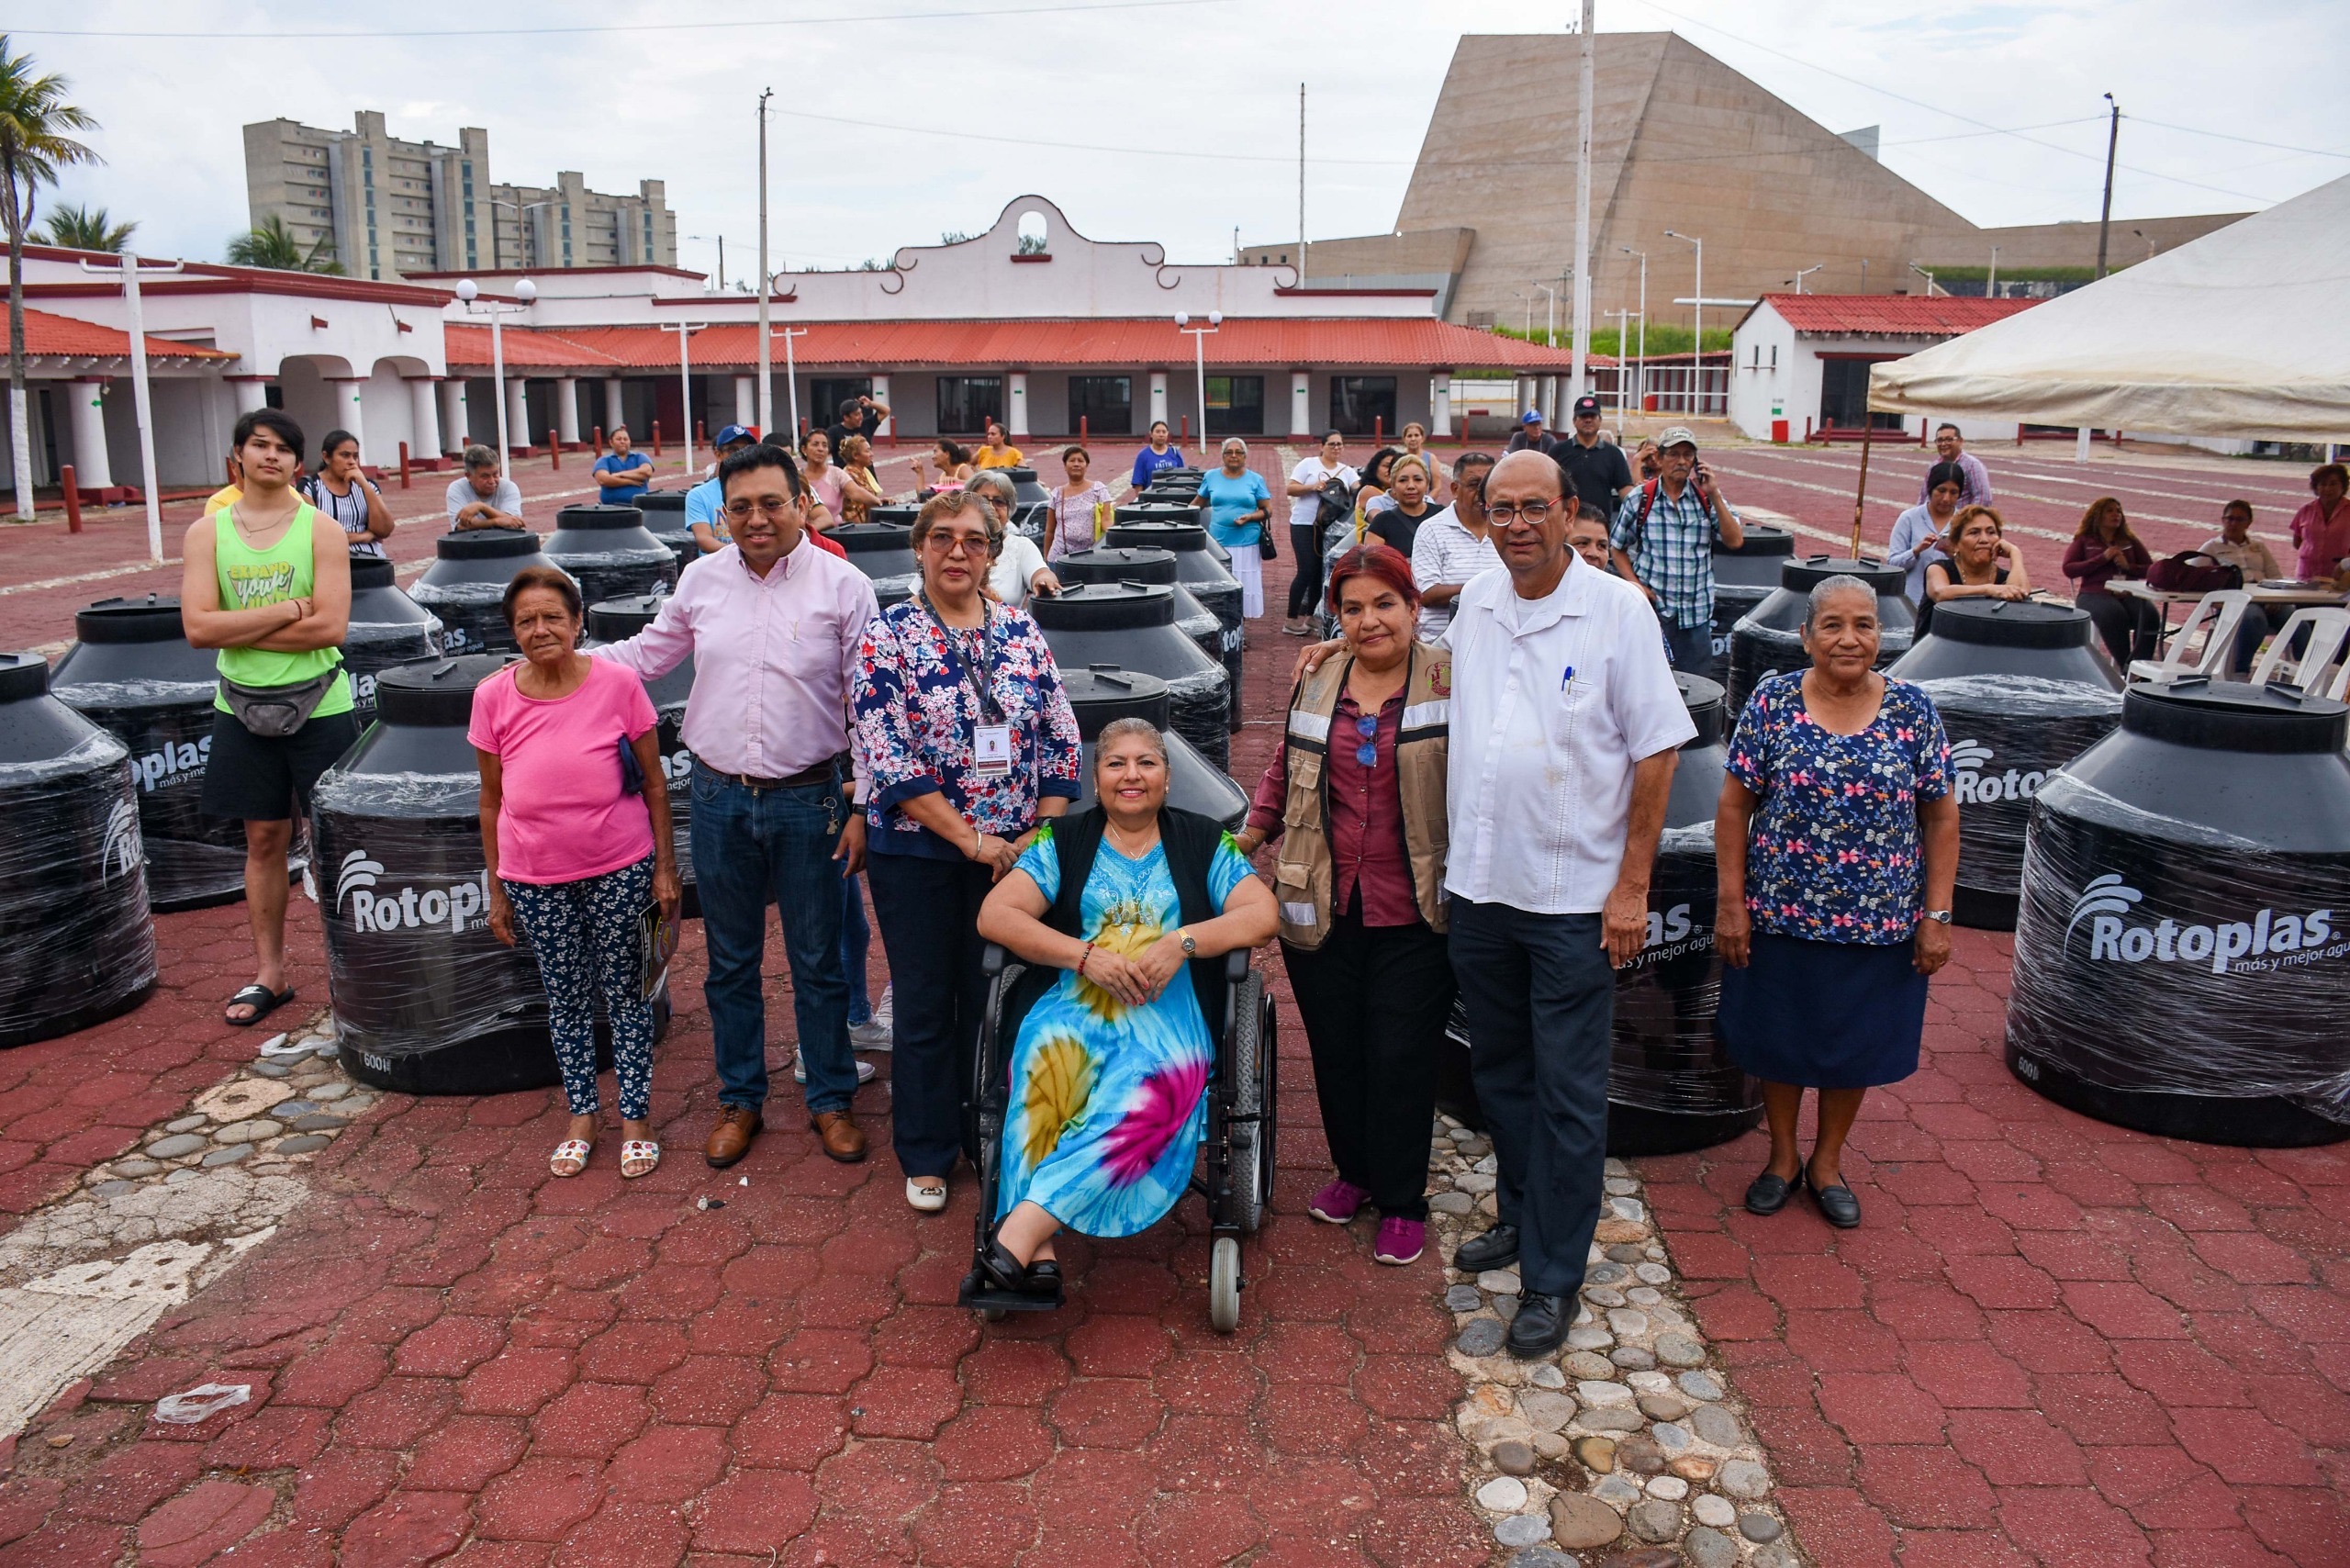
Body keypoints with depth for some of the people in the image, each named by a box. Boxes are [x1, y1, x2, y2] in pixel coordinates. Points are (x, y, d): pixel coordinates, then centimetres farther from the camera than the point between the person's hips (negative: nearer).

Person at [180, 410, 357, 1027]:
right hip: (243, 708, 3)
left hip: (318, 706, -3)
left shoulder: (320, 529, -5)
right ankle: (269, 975, 23)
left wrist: (239, 629, -13)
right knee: (263, 840, 12)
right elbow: (198, 627, -10)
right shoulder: (206, 532, 2)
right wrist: (286, 611, -16)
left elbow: (331, 627, -16)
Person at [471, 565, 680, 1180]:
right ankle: (582, 1115, 30)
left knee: (625, 993, 9)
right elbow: (492, 799, 4)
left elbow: (653, 783, -2)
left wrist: (664, 867, -1)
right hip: (535, 879, 2)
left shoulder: (618, 684, -10)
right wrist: (495, 889, 7)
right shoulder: (494, 697, -5)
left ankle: (635, 1117, 24)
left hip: (620, 870, -2)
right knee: (566, 998, 13)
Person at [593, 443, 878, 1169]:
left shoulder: (844, 586, -7)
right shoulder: (702, 578, 3)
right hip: (719, 800, 3)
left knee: (817, 963, 9)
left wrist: (861, 808, -8)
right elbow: (651, 651, 20)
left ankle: (831, 1099, 26)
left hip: (807, 801, -3)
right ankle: (740, 1099, 31)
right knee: (730, 962, 15)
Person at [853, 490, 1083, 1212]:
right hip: (917, 851, -2)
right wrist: (972, 839, -16)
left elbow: (1061, 741, 3)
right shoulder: (888, 636, -7)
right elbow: (888, 760, -14)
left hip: (1014, 851, 3)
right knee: (926, 1004, 9)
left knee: (993, 997, 12)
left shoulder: (1021, 631, 3)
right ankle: (927, 1156, 25)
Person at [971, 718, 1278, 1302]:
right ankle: (1039, 1252, -39)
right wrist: (1087, 956, -10)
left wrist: (1182, 941, -13)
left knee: (1153, 1086, -35)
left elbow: (1263, 914, 3)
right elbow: (994, 914, 3)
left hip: (1169, 1014, 0)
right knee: (1047, 1061, -36)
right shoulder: (1063, 841, 15)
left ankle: (1020, 1230, -39)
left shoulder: (1203, 842, 15)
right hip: (1072, 1006, 1)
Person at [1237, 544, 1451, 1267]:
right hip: (1322, 910, 4)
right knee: (1335, 1051, 14)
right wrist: (1246, 839, 12)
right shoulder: (1316, 686, 8)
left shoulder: (1450, 681, -5)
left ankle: (1402, 1201, 21)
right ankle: (1355, 1170, 36)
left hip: (1413, 916, -4)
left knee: (1402, 1058, 3)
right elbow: (1285, 770, 19)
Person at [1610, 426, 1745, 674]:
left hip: (1695, 613, 2)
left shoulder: (1708, 498, 5)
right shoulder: (1639, 499, 2)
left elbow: (1735, 541, -4)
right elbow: (1618, 548, 8)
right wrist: (1634, 584, -6)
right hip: (1651, 605, -2)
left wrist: (1714, 496, -11)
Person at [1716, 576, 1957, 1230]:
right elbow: (1735, 807, -3)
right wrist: (1730, 902, -6)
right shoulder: (1772, 702, -6)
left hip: (1879, 923, 1)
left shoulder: (1913, 710, -3)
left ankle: (1827, 1160, 36)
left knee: (1856, 1046, 14)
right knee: (1778, 1039, 13)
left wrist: (1937, 916, -3)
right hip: (1780, 915, -1)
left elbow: (1941, 819, 1)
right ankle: (1783, 1155, 35)